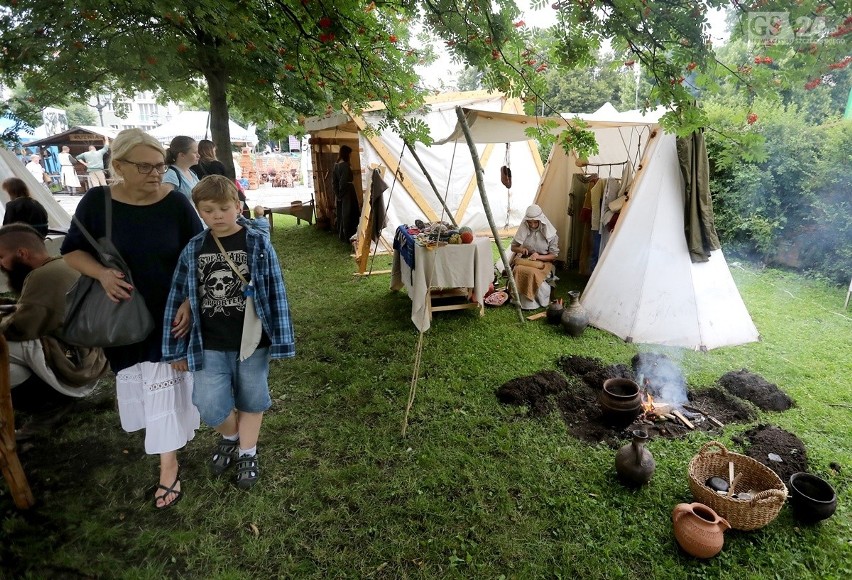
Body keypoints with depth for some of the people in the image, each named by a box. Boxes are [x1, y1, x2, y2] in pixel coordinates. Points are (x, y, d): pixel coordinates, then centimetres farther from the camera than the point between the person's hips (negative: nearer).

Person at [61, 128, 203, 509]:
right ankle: (156, 431, 46)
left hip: (169, 313, -2)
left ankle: (169, 467, 17)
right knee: (136, 384, 17)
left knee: (166, 384, 3)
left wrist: (190, 304, -16)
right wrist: (101, 273, -21)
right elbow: (72, 250, 1)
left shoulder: (177, 203, -12)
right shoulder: (96, 202, -9)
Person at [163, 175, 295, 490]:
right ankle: (230, 436, 36)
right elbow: (179, 298, 5)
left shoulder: (258, 243, -9)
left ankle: (247, 453, 37)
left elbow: (275, 292, -7)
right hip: (210, 345, 2)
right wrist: (177, 348, 6)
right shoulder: (193, 249, -1)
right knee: (210, 406, 2)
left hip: (251, 342, -2)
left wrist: (280, 339, -8)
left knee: (251, 400, 13)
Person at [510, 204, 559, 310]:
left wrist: (539, 256, -20)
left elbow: (554, 255, -3)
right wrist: (520, 249, -11)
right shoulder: (523, 230, 2)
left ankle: (537, 301, -17)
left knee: (533, 273, -36)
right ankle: (520, 300, -17)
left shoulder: (549, 233, -6)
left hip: (543, 262, -3)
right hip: (524, 260, 3)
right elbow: (513, 247, 12)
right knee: (518, 271, -32)